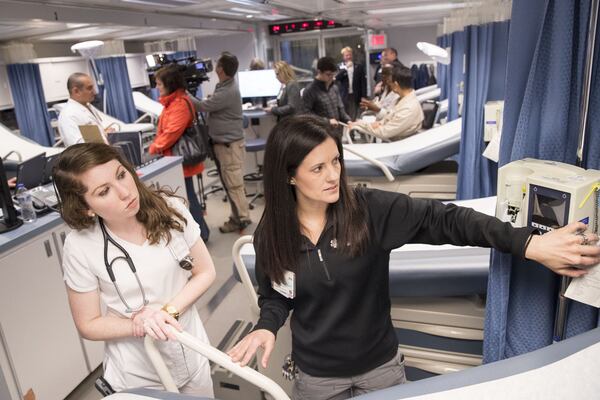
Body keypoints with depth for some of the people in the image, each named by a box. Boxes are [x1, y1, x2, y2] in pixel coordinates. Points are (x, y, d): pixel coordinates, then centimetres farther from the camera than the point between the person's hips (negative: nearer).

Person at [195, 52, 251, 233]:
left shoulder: (227, 92, -23)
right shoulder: (226, 85, 8)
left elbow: (203, 106, -15)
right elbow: (212, 104, 12)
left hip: (229, 145, -10)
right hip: (223, 142, 10)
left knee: (233, 184, -1)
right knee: (229, 183, 15)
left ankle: (242, 218, 10)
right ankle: (238, 216, 25)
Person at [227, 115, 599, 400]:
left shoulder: (368, 209, -20)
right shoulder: (271, 234, -13)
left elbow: (442, 219, -24)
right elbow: (275, 296, 1)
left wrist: (529, 244, -31)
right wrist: (267, 327, -19)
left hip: (381, 364, 0)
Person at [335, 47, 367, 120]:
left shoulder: (359, 67, 8)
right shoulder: (339, 67, 6)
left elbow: (363, 82, 5)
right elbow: (336, 78, -10)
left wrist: (363, 96, -2)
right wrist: (346, 68, -14)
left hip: (355, 96, 0)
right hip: (344, 96, 0)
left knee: (354, 117, -3)